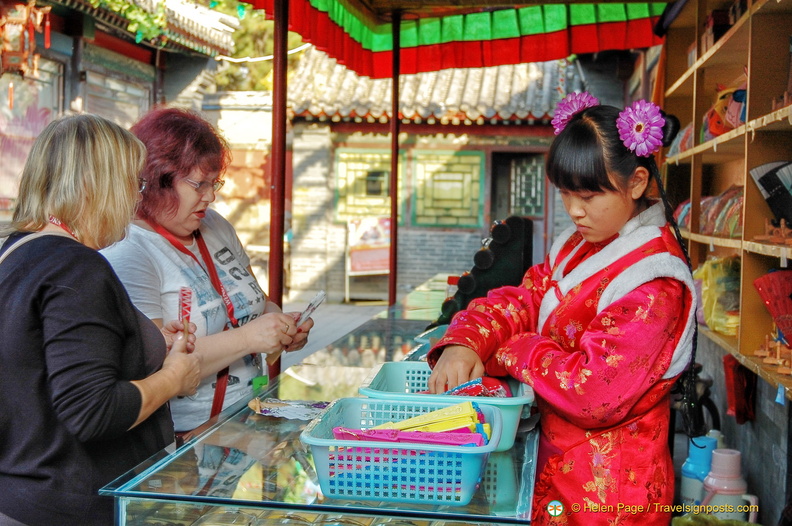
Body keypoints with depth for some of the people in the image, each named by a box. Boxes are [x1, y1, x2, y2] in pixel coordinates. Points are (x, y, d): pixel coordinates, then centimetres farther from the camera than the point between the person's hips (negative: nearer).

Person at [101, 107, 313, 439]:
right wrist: (246, 338, -21)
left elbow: (255, 303, 24)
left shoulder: (216, 227, 13)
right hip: (182, 437, -7)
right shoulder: (125, 253, -13)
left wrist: (282, 327, 2)